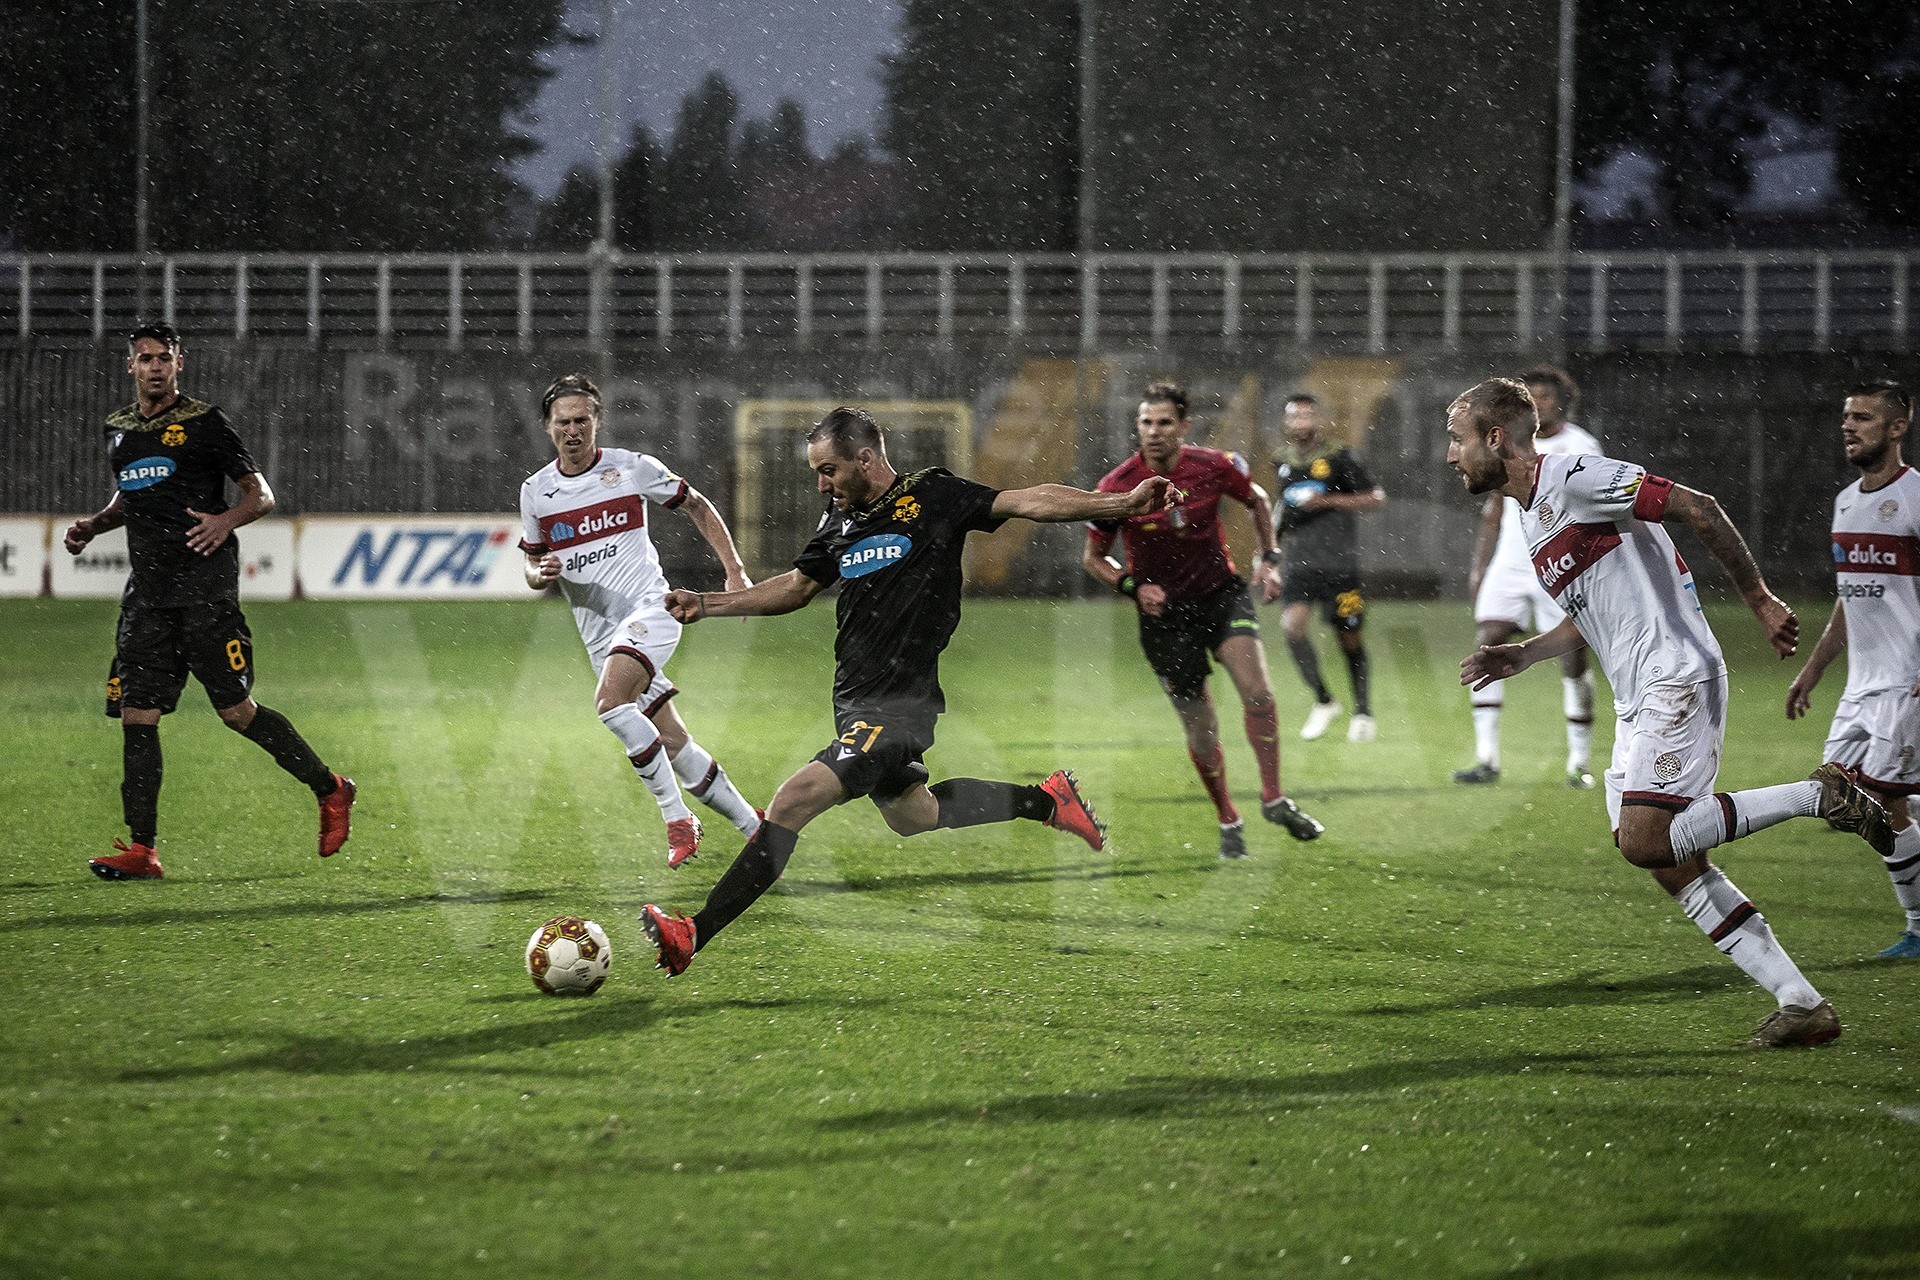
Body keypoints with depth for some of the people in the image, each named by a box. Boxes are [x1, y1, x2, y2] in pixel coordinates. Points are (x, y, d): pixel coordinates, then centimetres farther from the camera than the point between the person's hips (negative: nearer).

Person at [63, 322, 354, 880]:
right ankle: (142, 850, 0)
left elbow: (261, 495, -2)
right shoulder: (119, 429, 15)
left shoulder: (204, 422, -3)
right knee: (136, 715, -3)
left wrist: (226, 520, -22)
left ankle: (329, 790, 13)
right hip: (148, 592, 6)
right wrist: (92, 526, 13)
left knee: (236, 711, -6)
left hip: (206, 586, -6)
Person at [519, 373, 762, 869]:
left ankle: (678, 818, -21)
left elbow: (696, 507, 10)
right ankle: (751, 824, 17)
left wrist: (735, 572, 3)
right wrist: (541, 573, -7)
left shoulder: (633, 468, -2)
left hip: (649, 607, -5)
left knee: (610, 702, -29)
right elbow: (533, 568, 18)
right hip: (600, 634, 5)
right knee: (672, 742, 3)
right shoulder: (535, 491, 7)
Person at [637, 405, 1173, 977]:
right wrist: (705, 604, 19)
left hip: (898, 705, -9)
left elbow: (1030, 501, -10)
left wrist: (1124, 503, -18)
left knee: (792, 802, -19)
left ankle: (693, 935, -21)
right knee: (911, 815, 24)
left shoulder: (932, 496, -8)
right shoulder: (840, 520, 11)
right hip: (855, 698, 9)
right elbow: (797, 585, 25)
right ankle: (1046, 800, 40)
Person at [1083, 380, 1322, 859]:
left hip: (1221, 592, 1)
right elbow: (1092, 557, -2)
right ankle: (1228, 822, 22)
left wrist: (1268, 558, 3)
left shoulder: (1214, 467, -11)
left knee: (1257, 690, -21)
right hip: (1164, 612, -1)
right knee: (1200, 729, 2)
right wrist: (1133, 586, -17)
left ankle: (1274, 798, -7)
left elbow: (1257, 500, 11)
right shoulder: (1116, 488, -15)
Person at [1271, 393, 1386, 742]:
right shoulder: (1285, 465, 13)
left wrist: (1327, 500, -14)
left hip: (1338, 564, -3)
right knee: (1293, 627, -18)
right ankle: (1323, 702, -3)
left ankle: (1363, 710, 21)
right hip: (1297, 564, 4)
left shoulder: (1338, 458, -2)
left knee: (1349, 637, 3)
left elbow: (1376, 499, -5)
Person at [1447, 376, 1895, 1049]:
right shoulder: (1531, 514, 19)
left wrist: (1759, 599, -11)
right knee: (1673, 866, 3)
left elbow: (1696, 508, -13)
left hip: (1677, 678, -10)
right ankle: (1803, 1003, 3)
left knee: (1643, 837, -22)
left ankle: (1819, 796, -10)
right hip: (1637, 700, 10)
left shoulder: (1573, 476, -10)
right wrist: (1519, 656, 15)